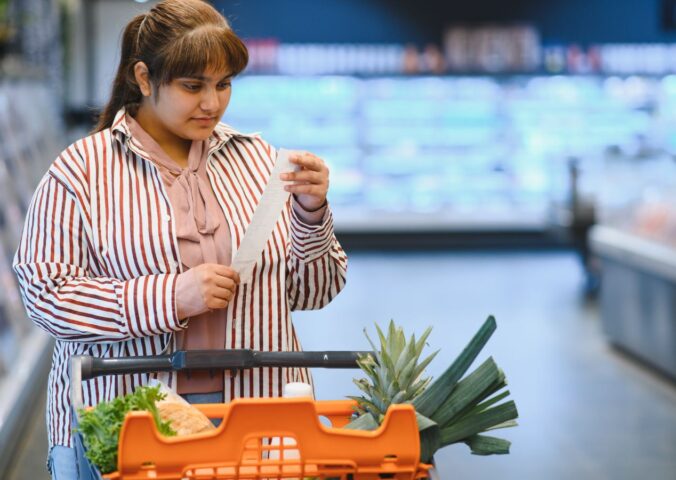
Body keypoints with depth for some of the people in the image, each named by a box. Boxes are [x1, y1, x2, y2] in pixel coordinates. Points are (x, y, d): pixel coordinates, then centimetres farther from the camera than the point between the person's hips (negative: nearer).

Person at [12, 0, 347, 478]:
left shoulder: (260, 160, 8)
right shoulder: (81, 171, -2)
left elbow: (312, 292, 10)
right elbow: (46, 295, -10)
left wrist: (312, 214, -8)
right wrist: (169, 297, -19)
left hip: (259, 406, 3)